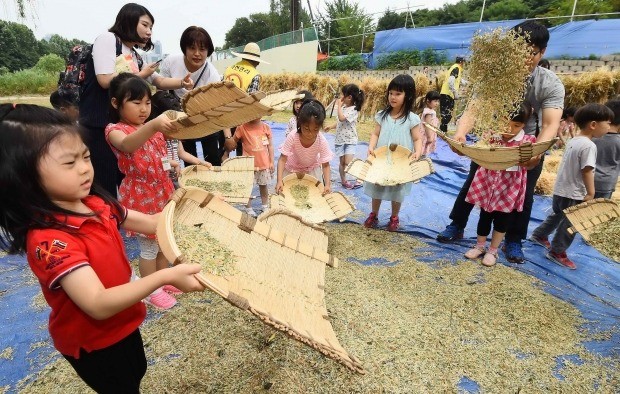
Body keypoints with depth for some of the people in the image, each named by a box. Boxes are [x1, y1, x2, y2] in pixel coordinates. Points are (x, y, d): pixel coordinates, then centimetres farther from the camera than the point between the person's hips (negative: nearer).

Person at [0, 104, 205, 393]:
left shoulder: (95, 202, -10)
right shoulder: (49, 240, -34)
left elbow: (150, 223, 1)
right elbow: (99, 305, -39)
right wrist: (166, 277, -46)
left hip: (123, 322, 7)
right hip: (92, 341, -7)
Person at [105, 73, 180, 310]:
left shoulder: (152, 127, 9)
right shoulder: (115, 130, -14)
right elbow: (127, 145, -39)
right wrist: (154, 126, -56)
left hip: (162, 191, 7)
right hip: (140, 195, -7)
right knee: (149, 245, 2)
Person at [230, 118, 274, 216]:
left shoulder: (266, 127, -2)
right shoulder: (242, 127, -9)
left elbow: (270, 145, 4)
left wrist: (271, 162, 3)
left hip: (264, 163, 2)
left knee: (263, 186, 16)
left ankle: (266, 207, 32)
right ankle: (248, 208, 20)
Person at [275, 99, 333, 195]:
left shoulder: (322, 141, -30)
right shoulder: (292, 137, -33)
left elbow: (325, 165, -24)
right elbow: (283, 159, -30)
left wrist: (327, 185, -37)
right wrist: (279, 181, -41)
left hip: (312, 168, 1)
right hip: (292, 167, 0)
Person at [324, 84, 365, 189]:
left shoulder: (354, 109, -15)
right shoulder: (344, 107, 9)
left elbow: (342, 118, -28)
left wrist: (339, 105, -17)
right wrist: (331, 127, 12)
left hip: (350, 140, -6)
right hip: (340, 139, 6)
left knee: (348, 162, -15)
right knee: (342, 162, 9)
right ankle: (343, 180, 20)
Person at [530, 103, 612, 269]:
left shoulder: (572, 141, 6)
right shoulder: (589, 145, -21)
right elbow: (587, 171, -24)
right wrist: (591, 193, -17)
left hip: (560, 190, 9)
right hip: (574, 194, -9)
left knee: (557, 215, 28)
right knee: (570, 224, 5)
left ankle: (539, 235, 42)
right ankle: (557, 252, 16)